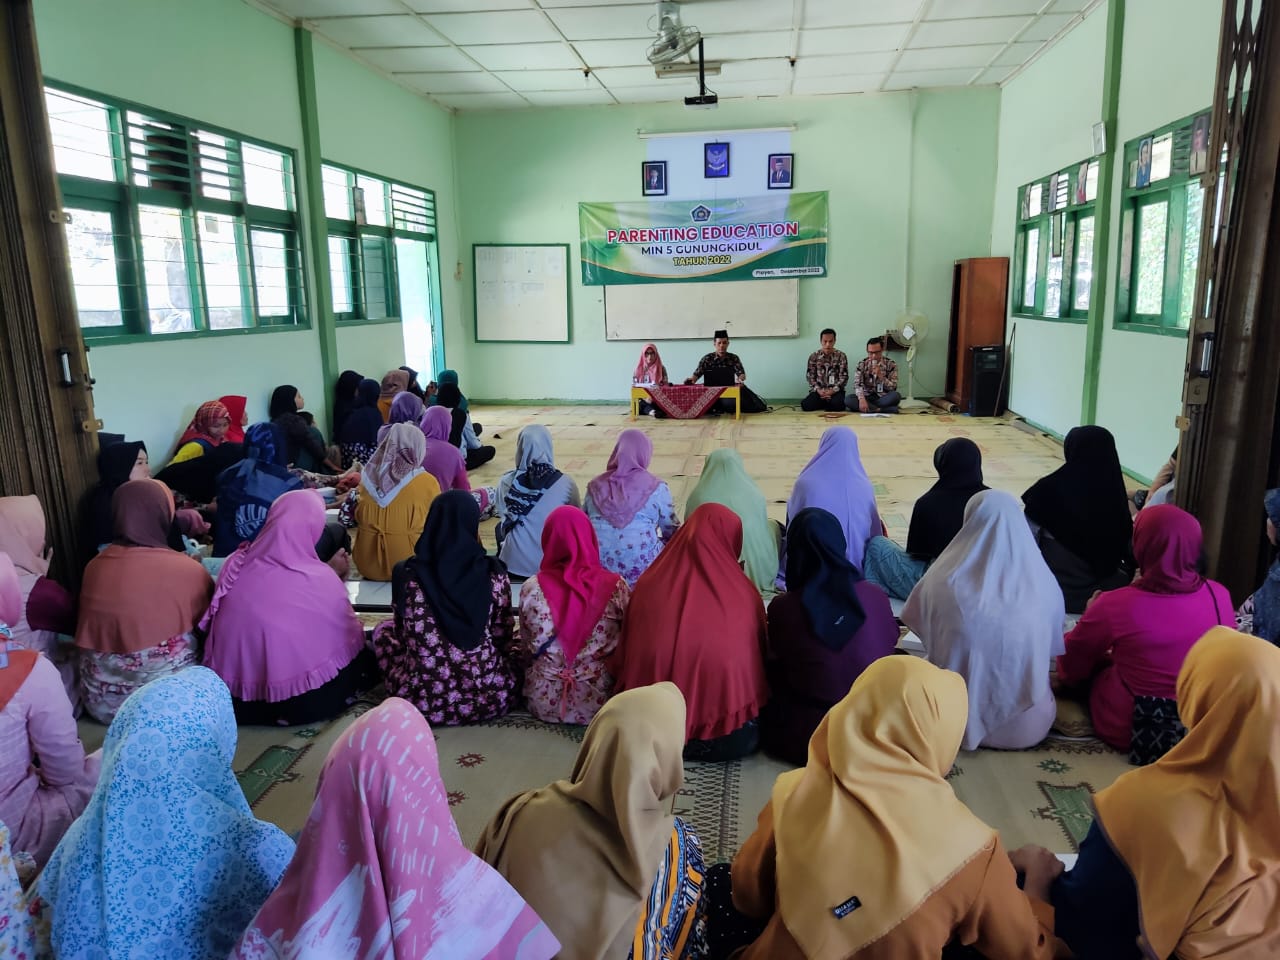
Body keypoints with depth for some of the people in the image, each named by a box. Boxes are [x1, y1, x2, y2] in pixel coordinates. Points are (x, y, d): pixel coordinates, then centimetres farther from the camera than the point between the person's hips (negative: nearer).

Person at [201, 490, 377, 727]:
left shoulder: (235, 565, -9)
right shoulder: (320, 579, -20)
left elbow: (211, 626, 8)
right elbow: (350, 636, -6)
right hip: (302, 703, -4)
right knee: (364, 658, 19)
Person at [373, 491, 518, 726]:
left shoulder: (408, 575, -10)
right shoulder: (494, 575, -10)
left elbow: (405, 635, 6)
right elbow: (503, 639, 1)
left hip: (427, 703, -1)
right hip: (491, 698, 2)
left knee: (384, 630, 23)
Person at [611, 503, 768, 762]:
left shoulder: (649, 584, 0)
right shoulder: (745, 594, -3)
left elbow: (624, 656, 9)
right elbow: (758, 657, 12)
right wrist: (750, 709, 31)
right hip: (728, 737, -2)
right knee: (750, 730, 26)